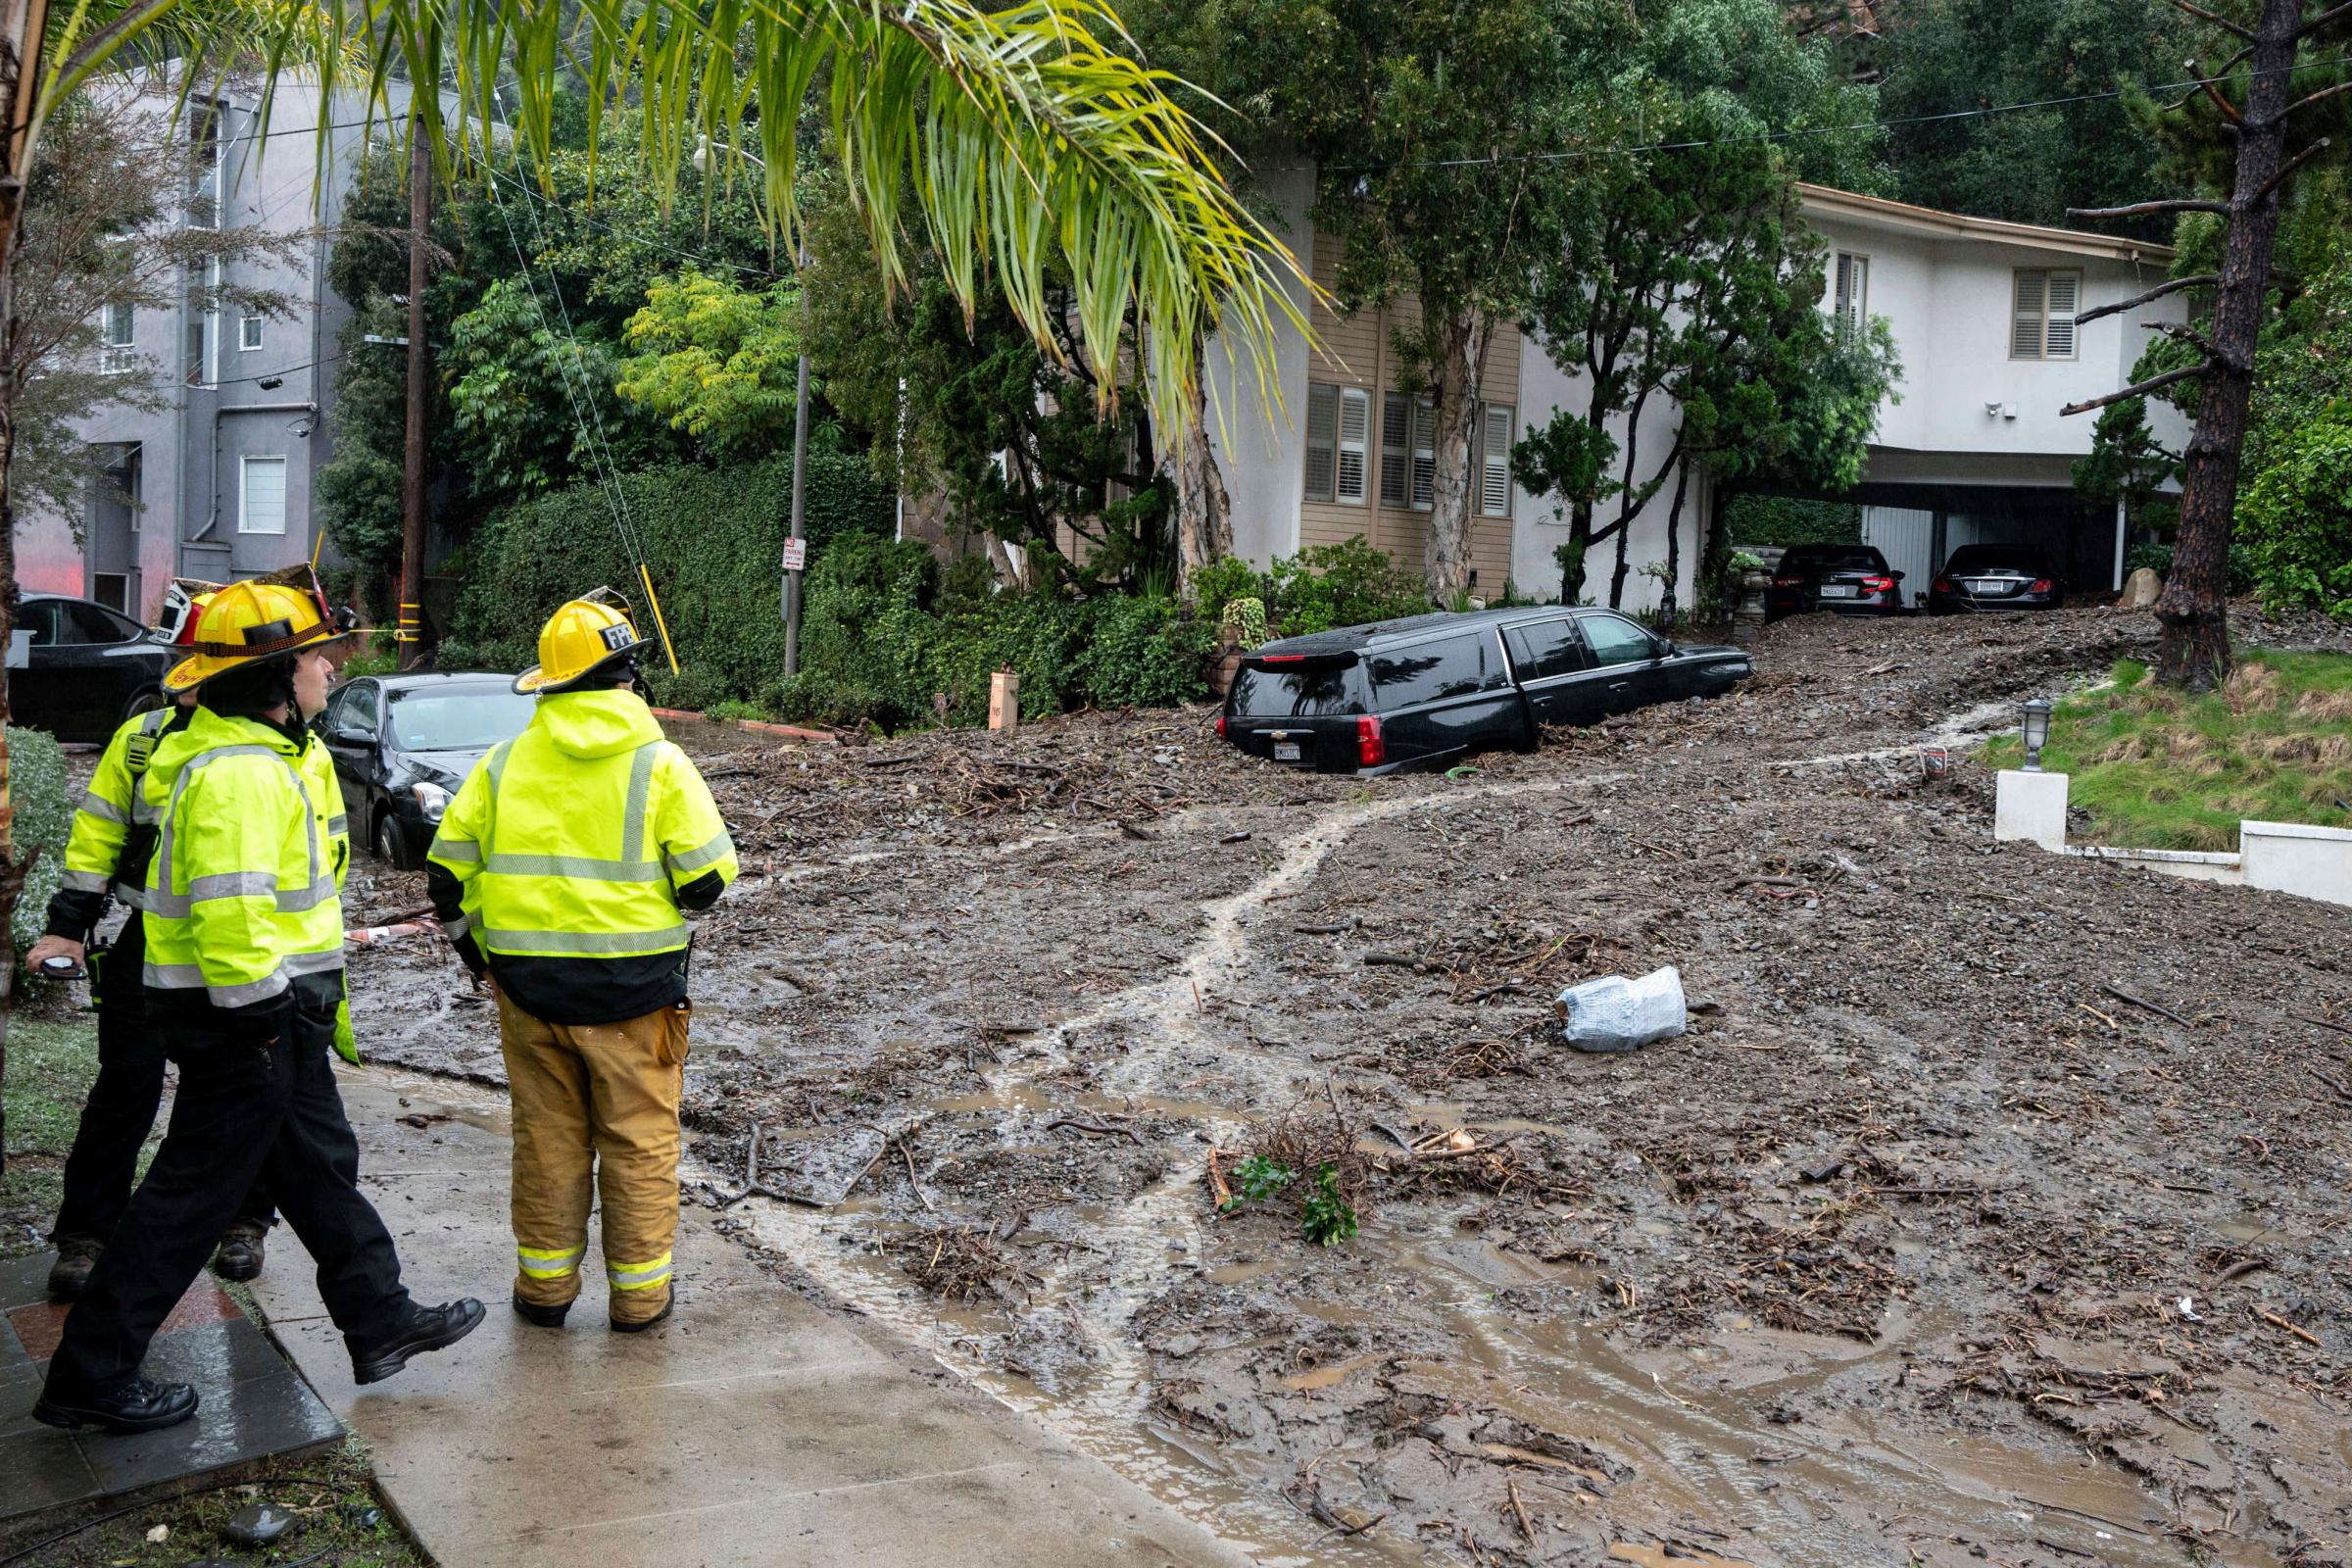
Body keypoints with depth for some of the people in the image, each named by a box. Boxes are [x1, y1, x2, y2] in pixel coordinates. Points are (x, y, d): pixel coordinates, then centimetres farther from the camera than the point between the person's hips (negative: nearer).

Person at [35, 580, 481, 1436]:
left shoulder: (270, 756, 13)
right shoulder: (236, 773, -22)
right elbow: (230, 913, -29)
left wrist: (318, 998, 23)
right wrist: (259, 1010, -23)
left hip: (282, 1011, 11)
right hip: (244, 1019, -11)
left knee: (320, 1165, 18)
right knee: (192, 1191, -1)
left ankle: (382, 1322, 31)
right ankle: (89, 1376, 11)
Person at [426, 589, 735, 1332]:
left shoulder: (506, 762, 2)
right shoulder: (659, 763, -9)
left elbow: (449, 872, 4)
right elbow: (708, 879, -11)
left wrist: (481, 950, 17)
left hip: (528, 984, 3)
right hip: (634, 986, -3)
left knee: (547, 1136, 15)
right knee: (639, 1139, 9)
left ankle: (545, 1284, 24)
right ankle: (639, 1293, 16)